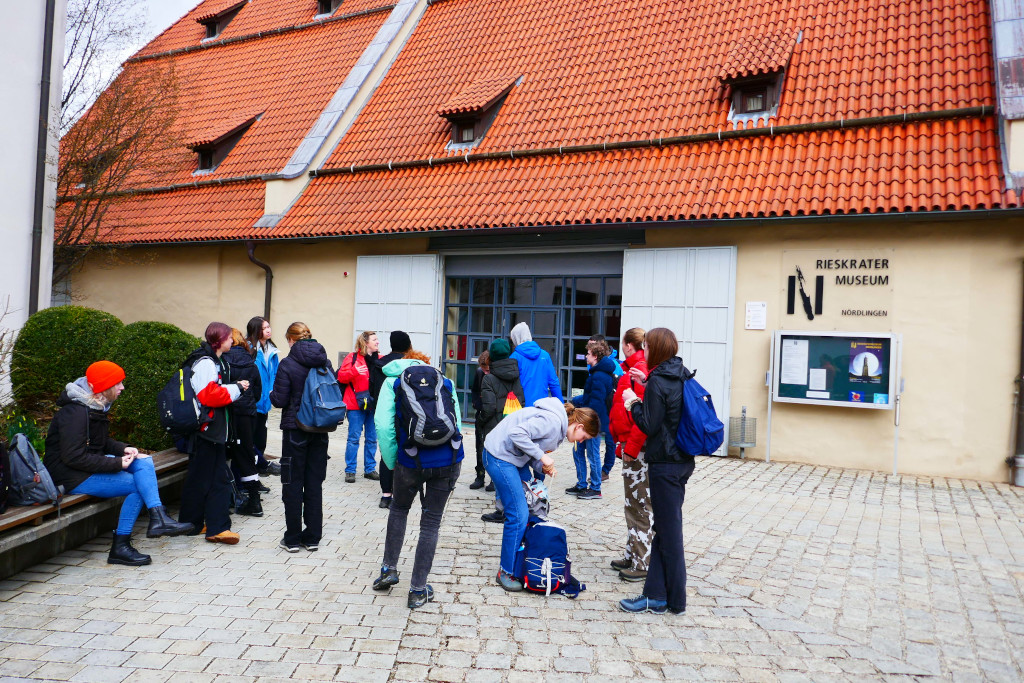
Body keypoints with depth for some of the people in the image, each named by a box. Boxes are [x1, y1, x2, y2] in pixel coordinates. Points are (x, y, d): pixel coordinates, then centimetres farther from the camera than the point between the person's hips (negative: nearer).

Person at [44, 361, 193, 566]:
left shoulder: (96, 406, 10)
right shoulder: (75, 412, -21)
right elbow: (74, 458, -26)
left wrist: (123, 449, 0)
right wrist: (117, 463, -23)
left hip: (92, 465, 9)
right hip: (71, 476, -9)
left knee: (144, 462, -11)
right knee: (137, 485, -17)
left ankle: (158, 518, -24)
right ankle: (120, 547, -9)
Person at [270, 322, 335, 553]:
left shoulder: (287, 364, -11)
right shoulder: (325, 362, 3)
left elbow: (280, 400, -11)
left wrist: (271, 394, 10)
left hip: (295, 430, -4)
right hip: (320, 430, 4)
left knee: (293, 484, 6)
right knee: (314, 483, 11)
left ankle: (292, 539, 12)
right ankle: (313, 537, 17)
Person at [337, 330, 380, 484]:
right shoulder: (353, 357, -2)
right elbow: (341, 376, -7)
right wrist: (354, 371, -23)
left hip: (375, 404, 4)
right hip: (357, 404, -4)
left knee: (372, 438, 9)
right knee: (354, 437, -1)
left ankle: (370, 469, 20)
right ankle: (350, 471, 8)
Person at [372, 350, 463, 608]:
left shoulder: (393, 382, 10)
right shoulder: (445, 381, 16)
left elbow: (384, 425, -4)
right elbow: (457, 423, 12)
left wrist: (392, 462, 6)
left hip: (413, 460, -1)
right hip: (449, 460, 1)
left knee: (399, 508, 28)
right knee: (431, 522, 13)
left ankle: (389, 569, 31)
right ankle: (418, 590, 19)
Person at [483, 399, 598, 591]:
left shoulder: (559, 427, 11)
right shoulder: (552, 421, -21)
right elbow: (517, 433, -30)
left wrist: (543, 467, -4)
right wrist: (542, 457, -22)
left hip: (515, 457, 10)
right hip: (500, 456, -10)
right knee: (518, 515, -10)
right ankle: (506, 572, 4)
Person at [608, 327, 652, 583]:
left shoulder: (640, 370, -17)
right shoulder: (635, 369, 14)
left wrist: (631, 448, -20)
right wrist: (623, 445, 19)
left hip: (637, 449, -10)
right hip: (632, 446, 10)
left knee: (638, 507, -2)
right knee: (633, 504, 17)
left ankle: (642, 564, 7)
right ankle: (632, 557, 28)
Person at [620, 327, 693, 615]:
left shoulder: (658, 381, -16)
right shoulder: (681, 376, 9)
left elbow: (649, 426, -15)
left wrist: (633, 402, -2)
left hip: (665, 464, -9)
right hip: (682, 460, 9)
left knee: (669, 532, 3)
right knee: (663, 529, 12)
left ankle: (676, 600, 15)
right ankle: (656, 595, 18)